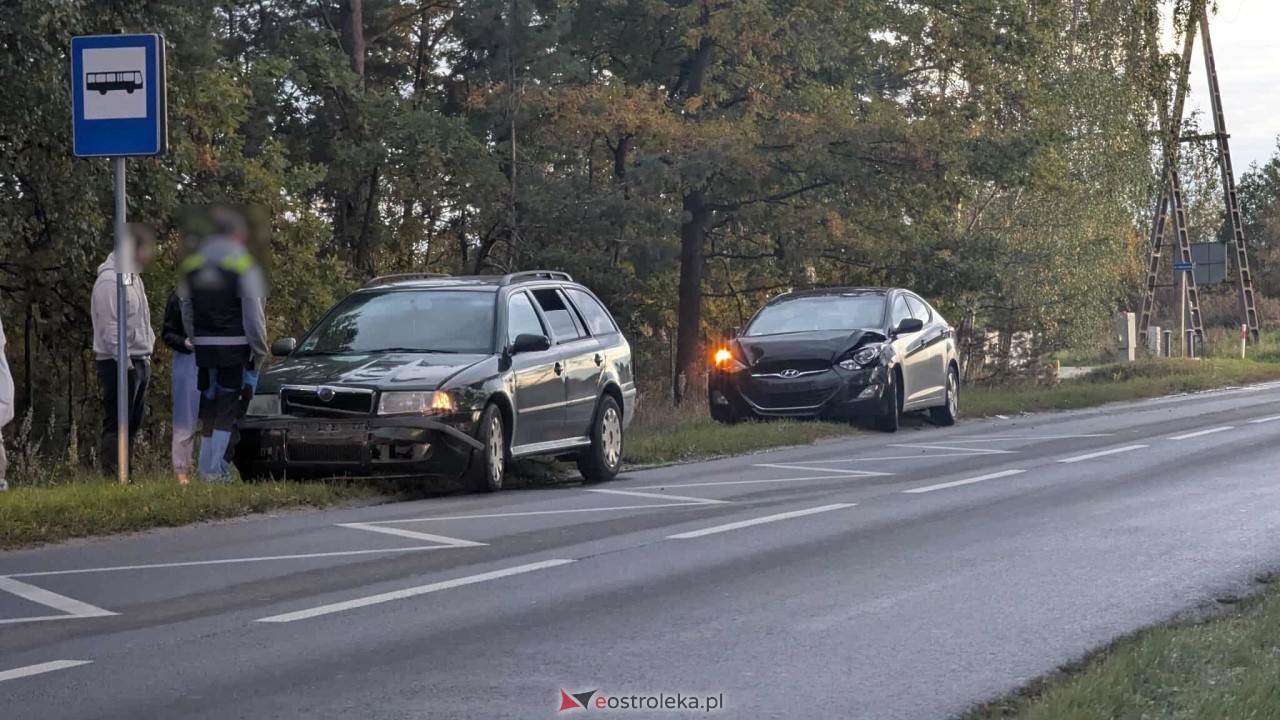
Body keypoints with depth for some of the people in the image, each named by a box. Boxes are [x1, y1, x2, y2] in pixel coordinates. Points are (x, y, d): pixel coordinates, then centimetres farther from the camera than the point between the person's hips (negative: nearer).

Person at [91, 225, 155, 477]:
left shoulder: (133, 278, 16)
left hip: (139, 362, 10)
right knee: (116, 426, -7)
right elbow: (109, 327, -19)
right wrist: (124, 360, -20)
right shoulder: (110, 281, -15)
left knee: (133, 425, 12)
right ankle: (111, 476, -6)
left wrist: (146, 355, 13)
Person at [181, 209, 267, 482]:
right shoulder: (243, 264, -7)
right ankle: (217, 469, -10)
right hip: (235, 347, -5)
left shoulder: (192, 265, 11)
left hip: (204, 346, 5)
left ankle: (206, 467, 14)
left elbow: (187, 310, 13)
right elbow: (253, 312, -10)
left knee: (208, 408, 14)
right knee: (229, 408, -3)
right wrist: (259, 350, -3)